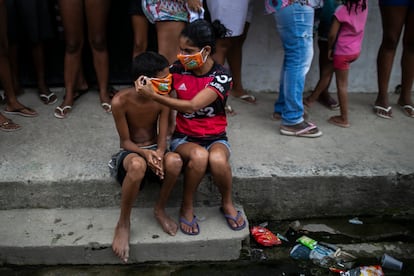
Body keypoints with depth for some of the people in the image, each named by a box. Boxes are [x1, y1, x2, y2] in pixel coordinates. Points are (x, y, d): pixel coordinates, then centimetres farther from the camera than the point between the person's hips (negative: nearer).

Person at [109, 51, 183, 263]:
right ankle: (123, 223, -18)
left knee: (175, 161, -35)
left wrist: (158, 155, -31)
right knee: (138, 165, -42)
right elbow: (125, 141, -13)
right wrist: (145, 153, -33)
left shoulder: (163, 98, -10)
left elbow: (162, 137, -8)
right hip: (131, 152, -3)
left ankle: (160, 210, -6)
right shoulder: (121, 101, -20)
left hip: (154, 149, 3)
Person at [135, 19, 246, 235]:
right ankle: (186, 208, -10)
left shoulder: (221, 77, -14)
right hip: (184, 138, 1)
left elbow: (193, 106, -25)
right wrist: (144, 84, -11)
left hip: (215, 138, -1)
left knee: (217, 159, -37)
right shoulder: (177, 70, -3)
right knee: (199, 155, -36)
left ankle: (227, 204, -5)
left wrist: (153, 95, -27)